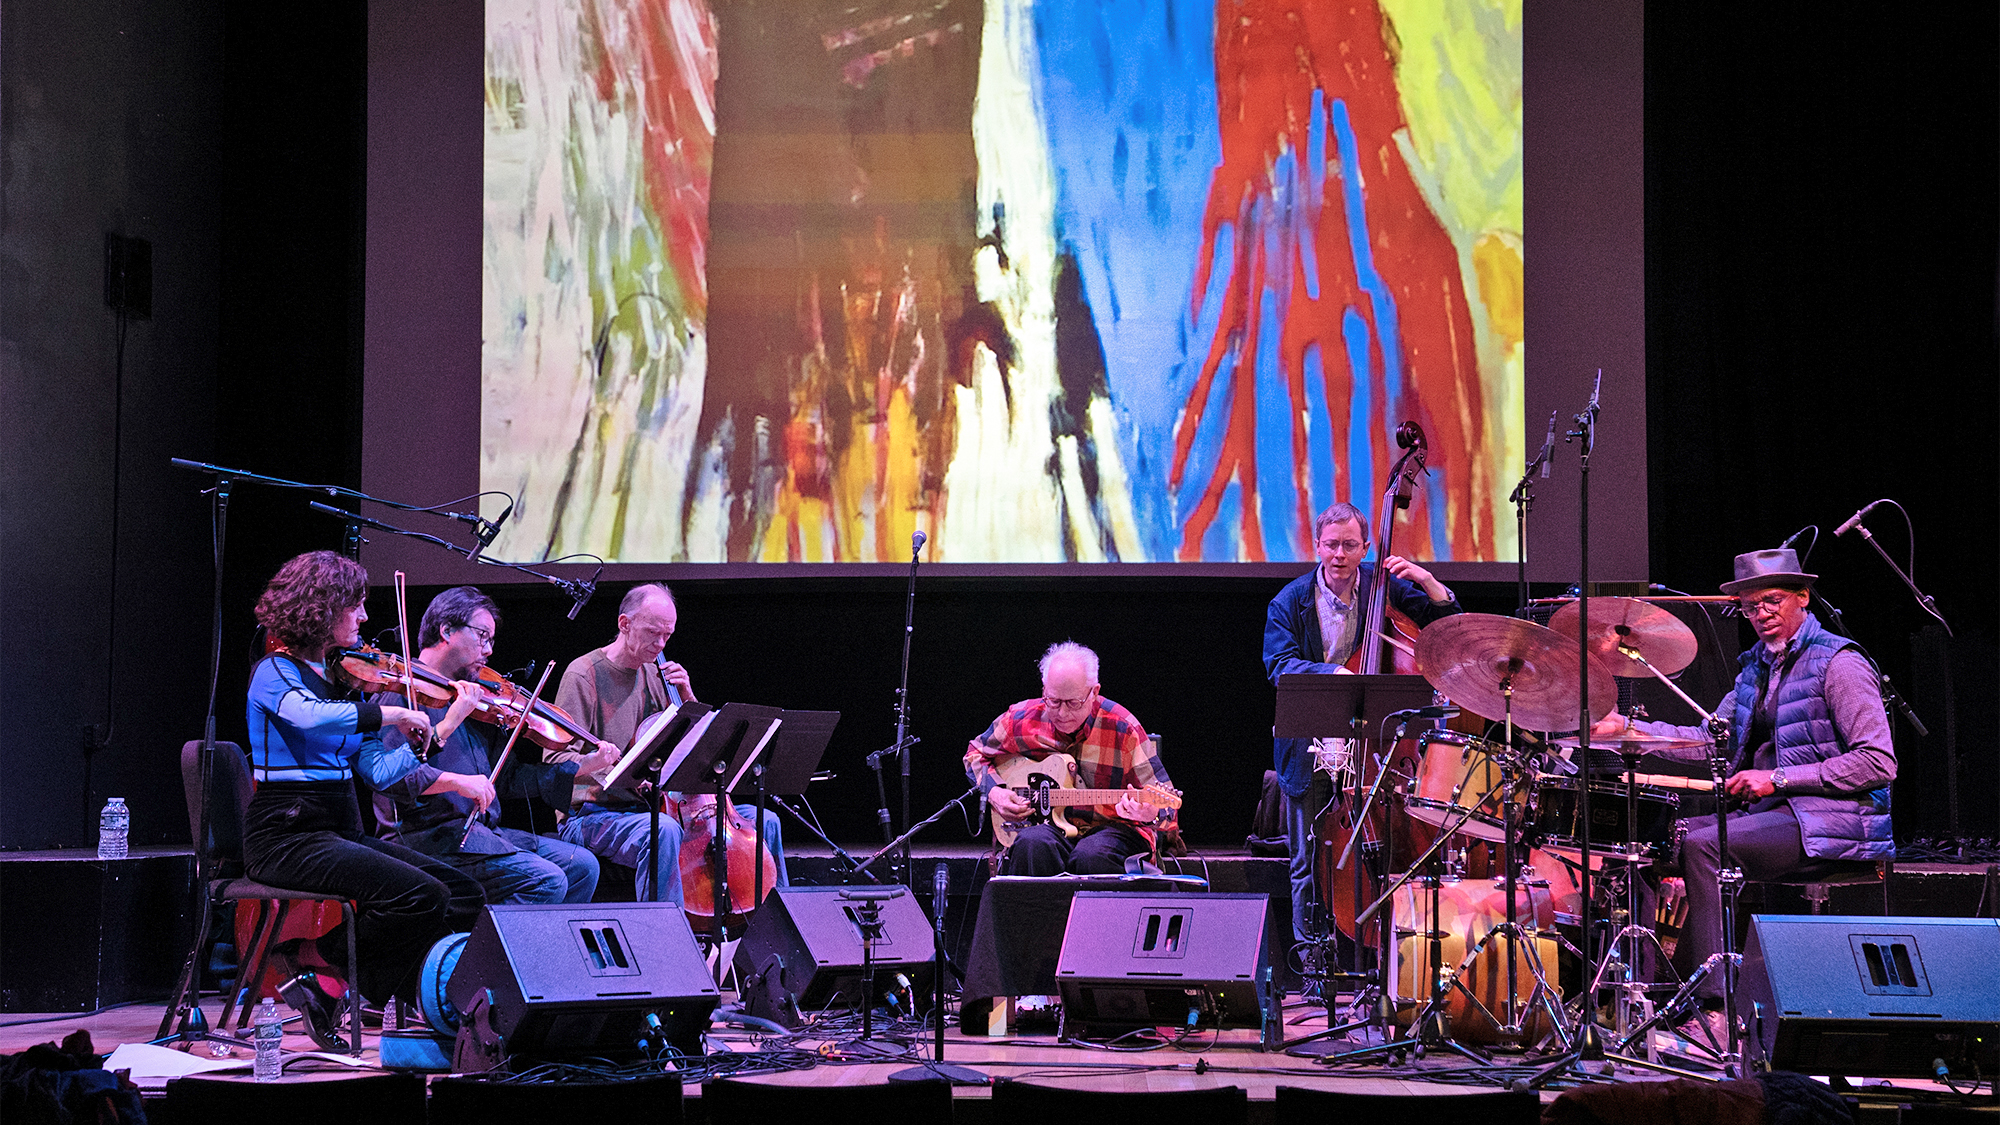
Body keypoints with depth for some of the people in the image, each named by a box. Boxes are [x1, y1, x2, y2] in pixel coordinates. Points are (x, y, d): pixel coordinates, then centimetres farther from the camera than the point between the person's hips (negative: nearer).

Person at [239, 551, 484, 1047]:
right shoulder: (276, 673, -7)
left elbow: (377, 767, 8)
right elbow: (311, 717, -32)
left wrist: (449, 778, -6)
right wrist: (392, 714, -23)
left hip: (343, 832, 8)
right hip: (288, 837, -8)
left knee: (465, 895, -7)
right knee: (420, 896, -25)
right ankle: (320, 967, -6)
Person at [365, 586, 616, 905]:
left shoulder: (473, 698, 19)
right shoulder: (405, 690, -7)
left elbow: (507, 777, 20)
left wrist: (581, 766, 15)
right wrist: (447, 725, -28)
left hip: (481, 830, 9)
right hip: (426, 837, -9)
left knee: (581, 865, 2)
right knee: (546, 881, -22)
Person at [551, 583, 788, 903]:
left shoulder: (655, 675, 12)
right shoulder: (585, 673, -10)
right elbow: (558, 760, -19)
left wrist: (686, 697, 3)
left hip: (651, 806, 8)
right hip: (594, 814, -8)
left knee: (763, 820, 3)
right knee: (663, 830, -40)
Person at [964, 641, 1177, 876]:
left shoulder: (1122, 728, -9)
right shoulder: (1021, 720, -1)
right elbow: (976, 753, 20)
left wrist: (1149, 814, -31)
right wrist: (994, 792, 1)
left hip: (1111, 826, -2)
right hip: (1048, 825, 2)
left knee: (1090, 856, -38)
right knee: (1032, 844, -34)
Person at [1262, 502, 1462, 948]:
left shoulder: (1384, 585, 2)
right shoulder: (1290, 602, 0)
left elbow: (1447, 620, 1)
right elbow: (1279, 665, -14)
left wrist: (1427, 581, -16)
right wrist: (1333, 673, -29)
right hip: (1311, 750, 0)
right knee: (1309, 864, 4)